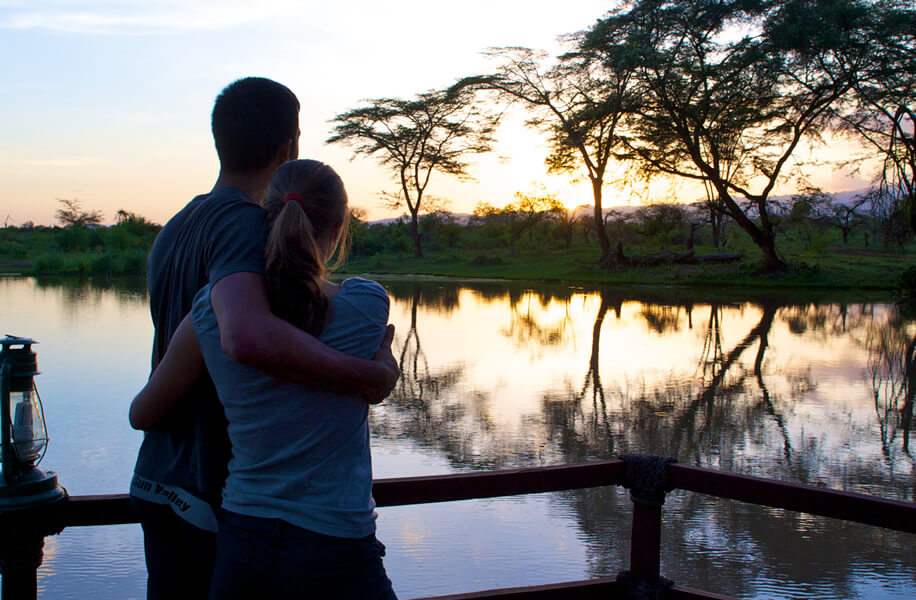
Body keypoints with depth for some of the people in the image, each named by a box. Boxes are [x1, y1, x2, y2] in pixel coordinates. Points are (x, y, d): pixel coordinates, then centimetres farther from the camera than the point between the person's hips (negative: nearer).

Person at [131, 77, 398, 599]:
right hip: (218, 502, -8)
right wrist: (373, 374, -30)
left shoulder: (173, 230, 10)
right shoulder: (244, 223, -19)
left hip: (160, 482, 9)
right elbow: (249, 336, -39)